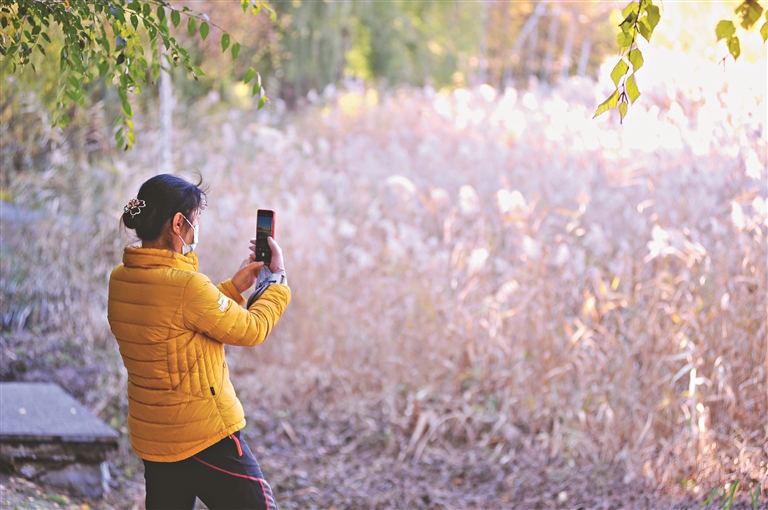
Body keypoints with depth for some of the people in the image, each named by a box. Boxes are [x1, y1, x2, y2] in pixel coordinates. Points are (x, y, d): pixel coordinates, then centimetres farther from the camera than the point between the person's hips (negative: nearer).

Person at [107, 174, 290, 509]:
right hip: (206, 437, -8)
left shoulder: (120, 280, 1)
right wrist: (277, 278, 5)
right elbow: (251, 329, -10)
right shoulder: (185, 286, -23)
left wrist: (235, 287, 16)